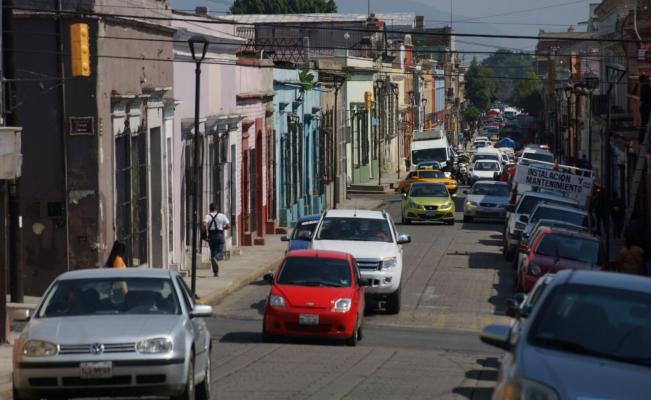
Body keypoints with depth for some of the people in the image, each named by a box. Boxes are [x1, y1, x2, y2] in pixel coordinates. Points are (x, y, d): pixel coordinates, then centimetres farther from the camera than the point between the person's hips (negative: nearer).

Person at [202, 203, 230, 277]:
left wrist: (205, 231, -3)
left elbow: (204, 224, -19)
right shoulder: (222, 216, 2)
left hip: (211, 236, 1)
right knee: (220, 253, 5)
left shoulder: (207, 216, -1)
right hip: (220, 235, -1)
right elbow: (228, 226, -2)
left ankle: (215, 272, 8)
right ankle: (216, 259, -32)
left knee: (213, 253, 10)